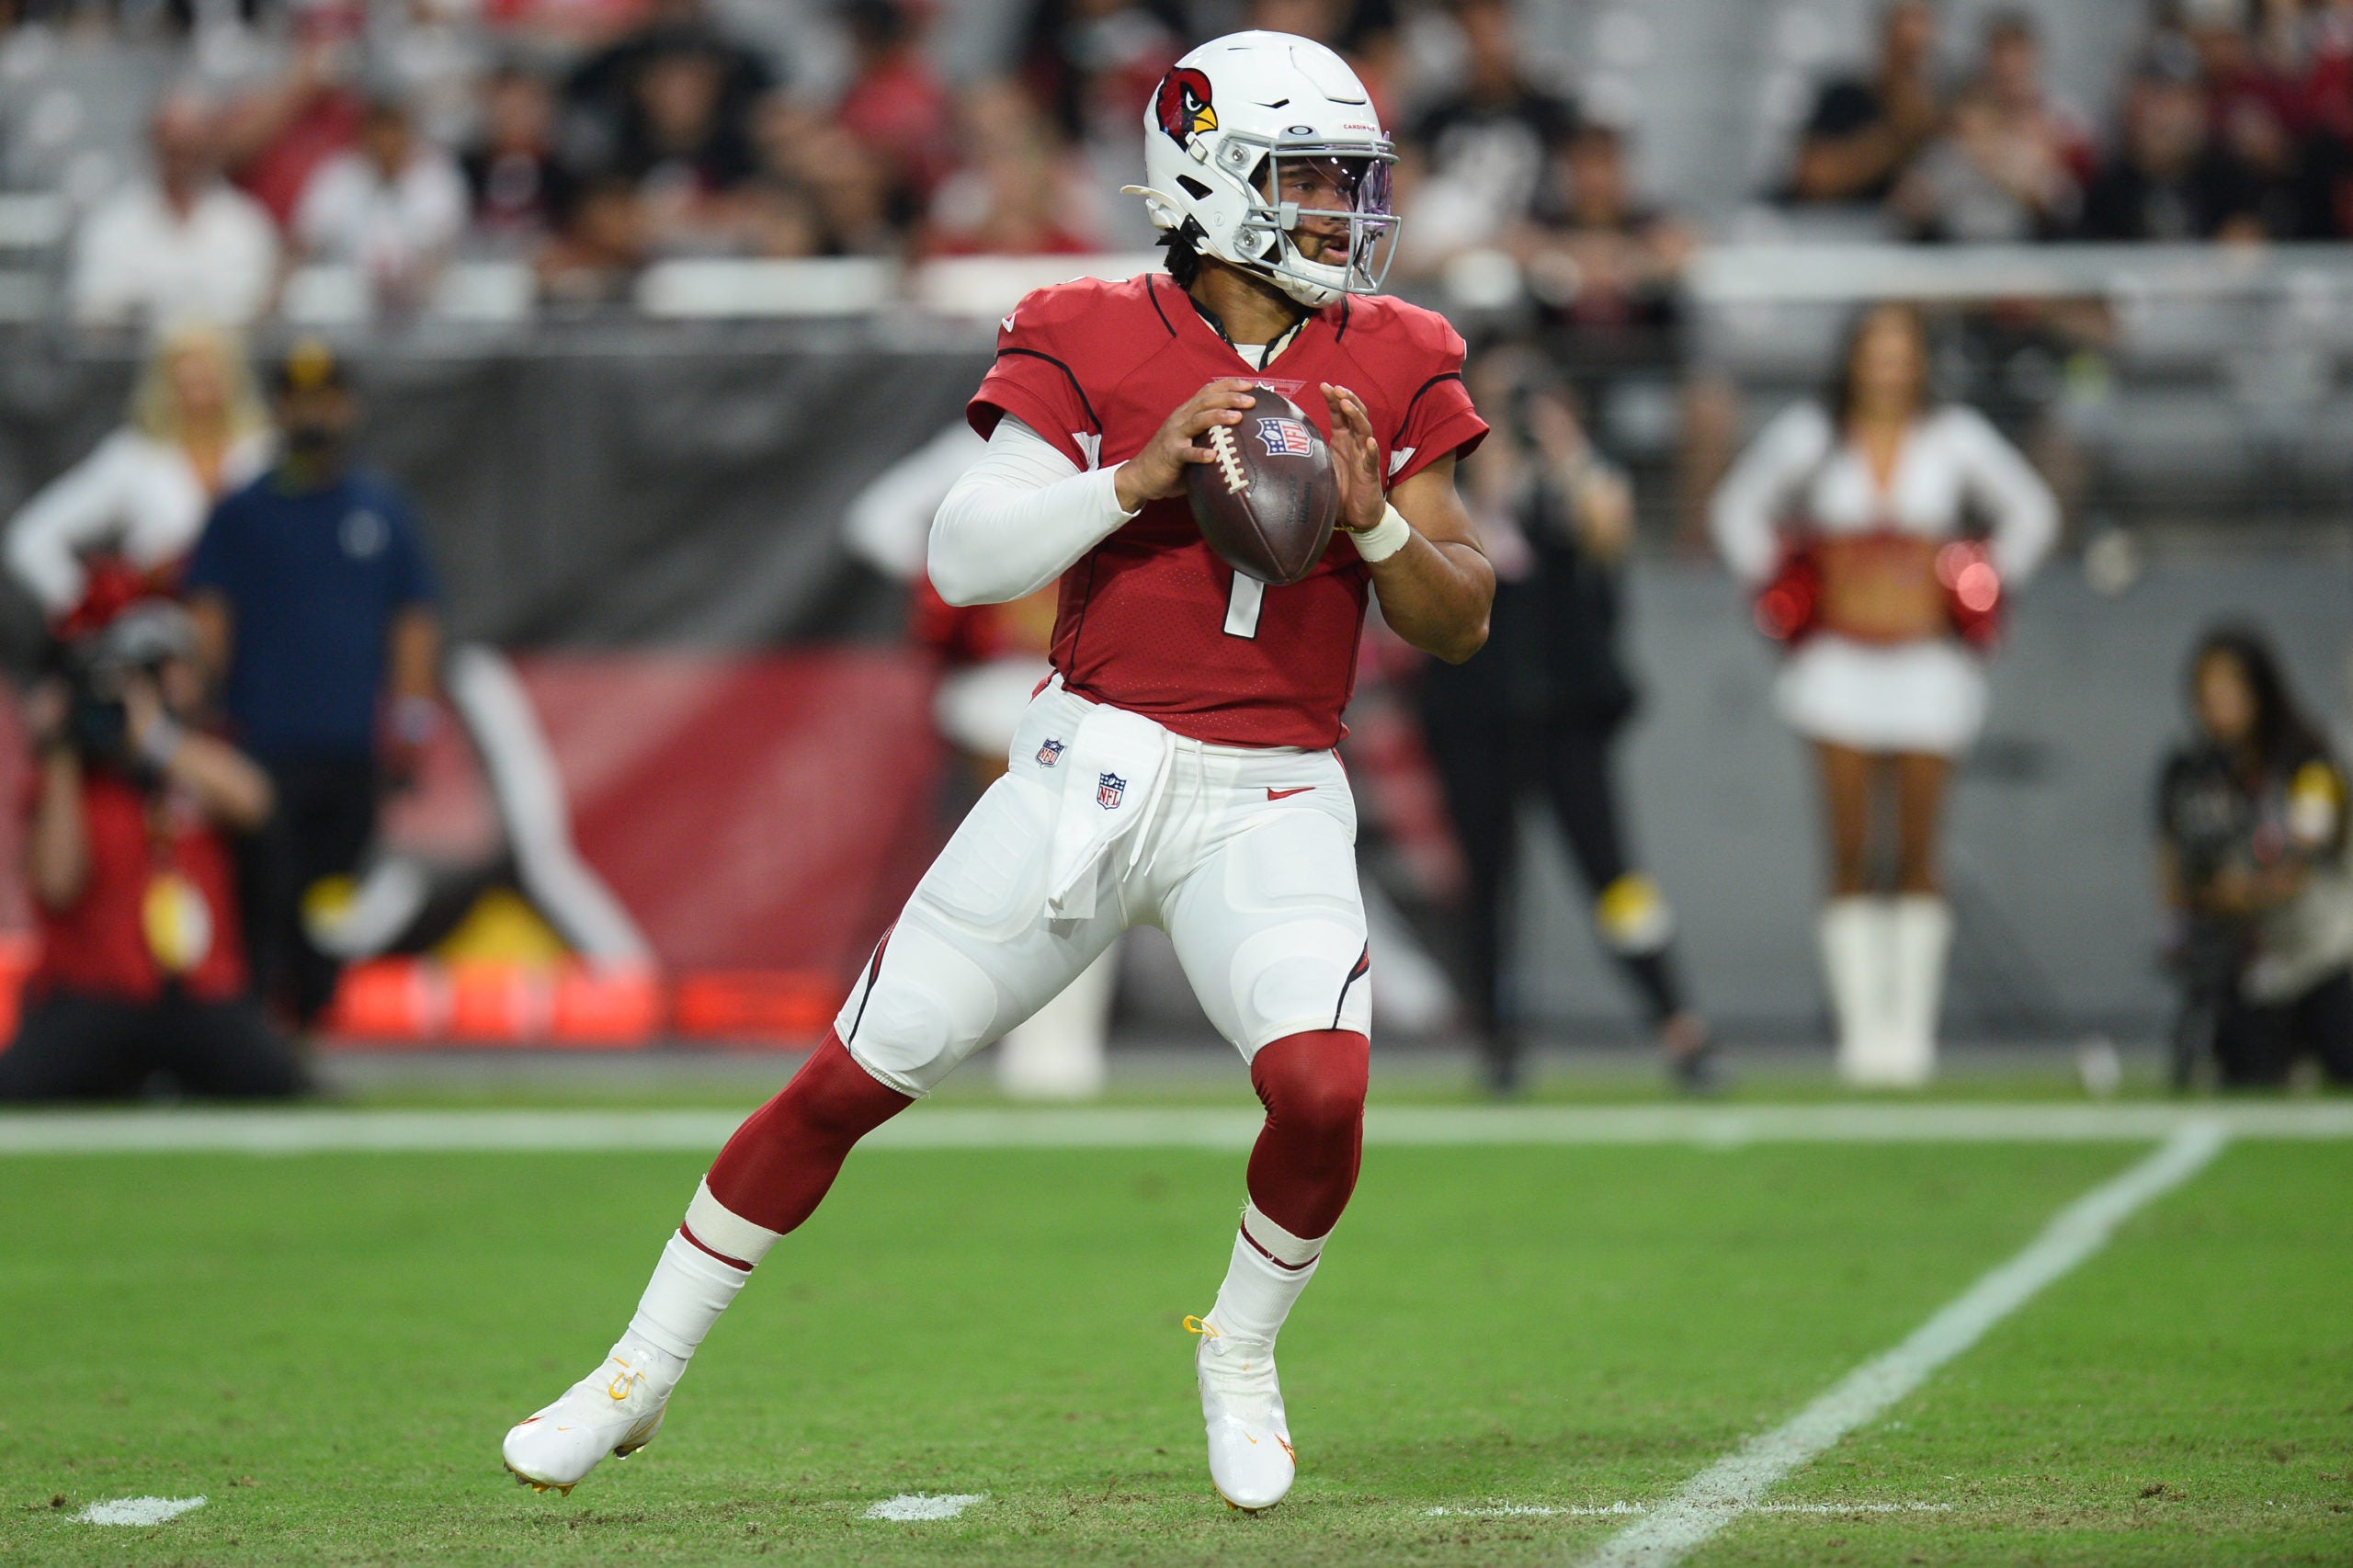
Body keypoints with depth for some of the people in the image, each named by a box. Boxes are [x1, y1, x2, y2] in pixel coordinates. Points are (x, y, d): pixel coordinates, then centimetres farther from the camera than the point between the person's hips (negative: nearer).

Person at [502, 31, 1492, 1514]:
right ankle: (642, 1372, 16)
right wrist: (1138, 475, -21)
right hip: (1093, 767, -1)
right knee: (853, 1079, 0)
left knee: (1321, 1086, -23)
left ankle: (1240, 1355, 7)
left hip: (1272, 801, 1)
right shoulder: (1095, 344, -2)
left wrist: (1370, 518, -12)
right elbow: (966, 556, -10)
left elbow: (1461, 622, 7)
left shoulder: (1393, 371, 5)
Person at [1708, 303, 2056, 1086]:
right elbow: (1738, 507, 17)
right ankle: (1860, 1028, -3)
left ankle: (1911, 1029, 2)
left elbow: (2032, 511, 16)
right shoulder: (1807, 436, 3)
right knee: (1849, 855, -6)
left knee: (1917, 857, -2)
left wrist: (1987, 583, 6)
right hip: (1840, 662, 0)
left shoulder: (1957, 439, 3)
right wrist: (1775, 581, 7)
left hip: (1929, 661, 0)